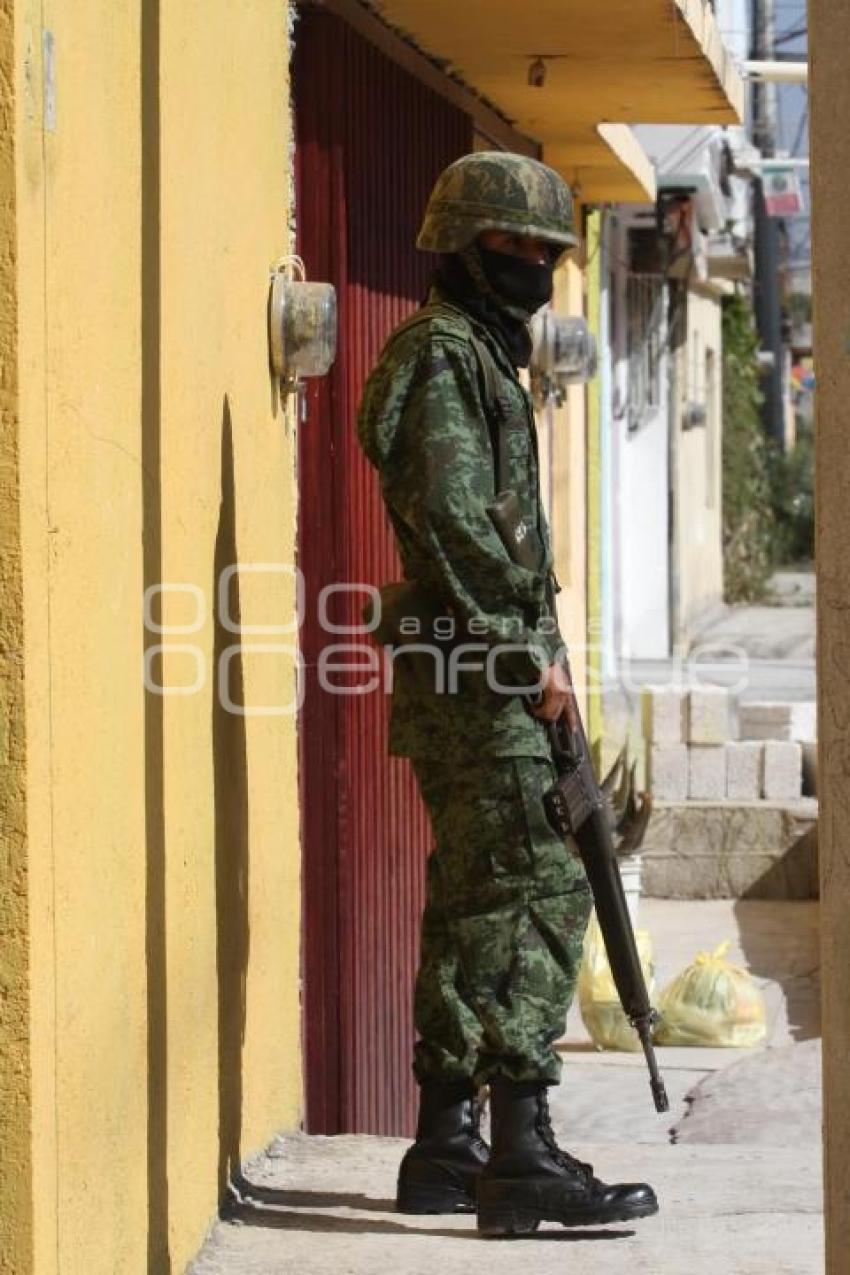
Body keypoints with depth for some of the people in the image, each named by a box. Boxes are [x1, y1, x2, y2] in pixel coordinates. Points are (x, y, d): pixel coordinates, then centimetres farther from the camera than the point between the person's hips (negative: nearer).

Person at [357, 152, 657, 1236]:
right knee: (535, 893, -14)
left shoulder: (482, 356, 22)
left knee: (474, 906, 11)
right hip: (479, 680, -11)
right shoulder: (442, 354, -10)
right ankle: (523, 1156, -16)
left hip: (479, 679, 11)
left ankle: (444, 1148, 15)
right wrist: (529, 655, -18)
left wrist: (530, 656, 19)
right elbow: (450, 521, -20)